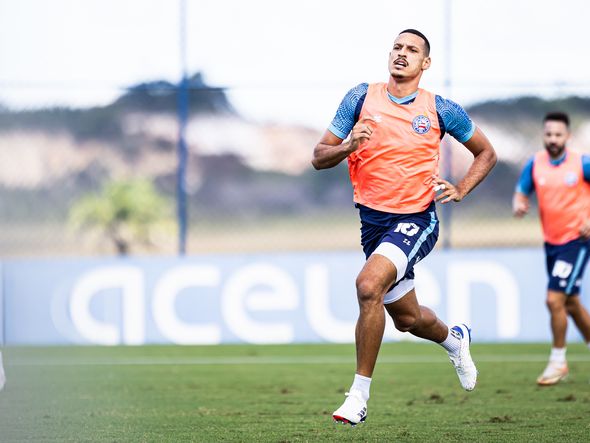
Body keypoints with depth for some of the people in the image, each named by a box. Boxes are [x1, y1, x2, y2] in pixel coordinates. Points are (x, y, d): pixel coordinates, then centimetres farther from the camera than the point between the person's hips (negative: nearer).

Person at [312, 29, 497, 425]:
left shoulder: (440, 109, -2)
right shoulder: (361, 98, 1)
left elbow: (486, 153, 13)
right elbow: (319, 158, 2)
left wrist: (461, 190, -3)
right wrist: (349, 146, -19)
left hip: (416, 219, -4)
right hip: (372, 219, 4)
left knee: (369, 285, -29)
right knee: (407, 318, 15)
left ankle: (359, 395, -20)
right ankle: (455, 339, 52)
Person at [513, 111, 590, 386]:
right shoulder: (535, 164, 1)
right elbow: (521, 193, 8)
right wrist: (519, 205, -16)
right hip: (551, 241, 5)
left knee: (555, 299, -13)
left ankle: (558, 361, 1)